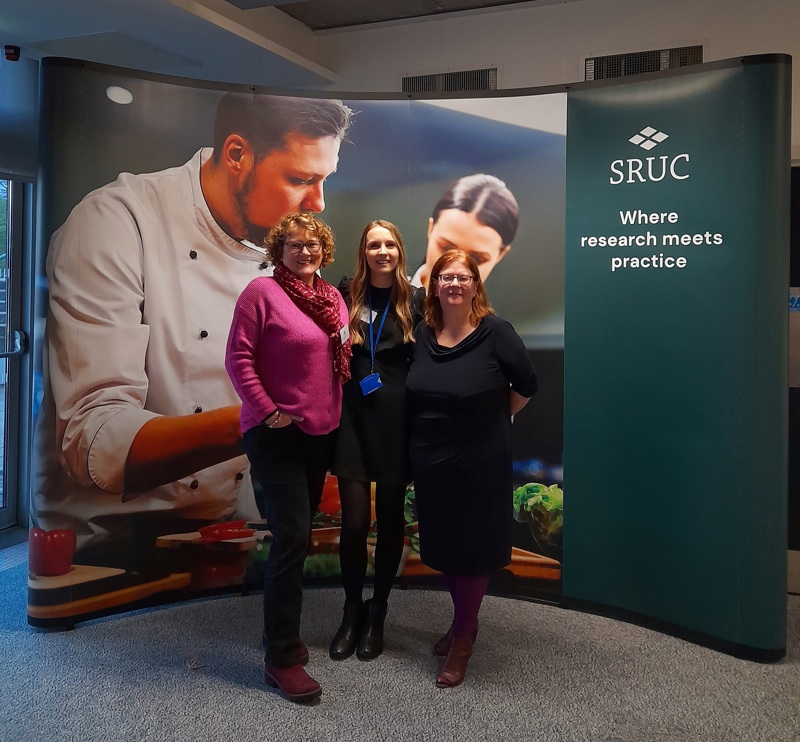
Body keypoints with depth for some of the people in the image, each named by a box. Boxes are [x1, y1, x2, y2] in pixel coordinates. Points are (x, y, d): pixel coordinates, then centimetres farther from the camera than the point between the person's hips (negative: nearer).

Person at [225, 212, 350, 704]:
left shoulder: (333, 297, 10)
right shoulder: (262, 291, -9)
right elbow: (239, 358, -13)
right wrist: (267, 410, -17)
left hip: (322, 433, 7)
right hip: (278, 433, -7)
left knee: (299, 535, 16)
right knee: (292, 535, -10)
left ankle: (282, 629, 34)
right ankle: (282, 658, 3)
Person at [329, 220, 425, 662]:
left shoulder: (415, 302, 2)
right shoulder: (345, 296, 3)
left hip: (396, 421, 0)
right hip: (353, 418, 0)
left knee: (390, 520, 9)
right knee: (354, 520, 0)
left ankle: (377, 611, 27)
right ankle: (352, 609, 23)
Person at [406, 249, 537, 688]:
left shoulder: (494, 332, -12)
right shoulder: (422, 334, 2)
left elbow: (526, 384, -4)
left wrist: (495, 420, 2)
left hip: (479, 463, -5)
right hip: (430, 463, 5)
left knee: (473, 547, 8)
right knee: (442, 545, 16)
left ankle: (462, 640, 26)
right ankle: (464, 621, 40)